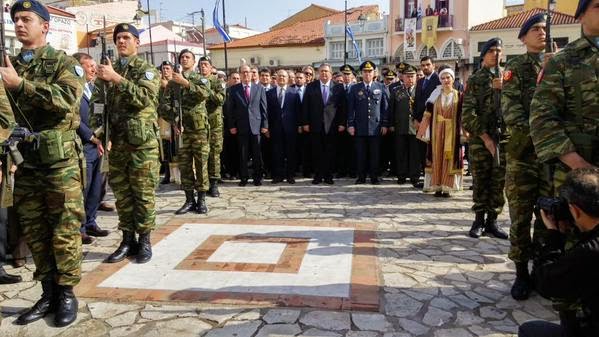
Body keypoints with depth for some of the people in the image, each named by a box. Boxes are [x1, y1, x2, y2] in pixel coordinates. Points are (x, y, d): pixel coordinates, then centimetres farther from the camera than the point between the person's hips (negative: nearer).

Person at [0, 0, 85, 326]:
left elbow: (67, 99, -19)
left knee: (64, 231, 0)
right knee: (34, 231, 10)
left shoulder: (64, 63, 0)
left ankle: (66, 294, 11)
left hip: (59, 160, -5)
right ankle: (48, 293, 21)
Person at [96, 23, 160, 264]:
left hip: (142, 141, -5)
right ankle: (127, 240, 17)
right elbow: (106, 105, 19)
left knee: (143, 193, -1)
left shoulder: (147, 69, 0)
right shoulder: (111, 70, 17)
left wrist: (115, 78, -22)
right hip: (117, 141, 6)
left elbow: (143, 97, -19)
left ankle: (144, 241, 9)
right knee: (121, 192, 8)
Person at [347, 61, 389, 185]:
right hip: (360, 127, 0)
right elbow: (350, 108, 6)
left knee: (375, 154, 3)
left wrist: (385, 124, 0)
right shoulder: (355, 89, 8)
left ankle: (374, 177, 13)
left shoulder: (381, 87, 8)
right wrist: (350, 124, -2)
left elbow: (385, 107, 6)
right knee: (361, 154, 3)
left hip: (376, 126, 0)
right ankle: (361, 177, 12)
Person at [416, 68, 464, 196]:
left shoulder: (459, 96, 4)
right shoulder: (436, 95, 6)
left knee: (450, 158, 1)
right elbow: (427, 115, 1)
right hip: (437, 131, 1)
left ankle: (447, 187, 7)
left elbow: (463, 116, 0)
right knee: (437, 158, 2)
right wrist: (421, 131, -5)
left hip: (452, 132, -1)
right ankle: (437, 187, 9)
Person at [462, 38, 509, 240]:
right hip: (479, 138, -2)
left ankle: (492, 221, 13)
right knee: (480, 181, 2)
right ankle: (479, 220, 12)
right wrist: (484, 136, -10)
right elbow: (468, 113, -4)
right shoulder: (475, 80, 4)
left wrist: (504, 89, -12)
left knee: (499, 181, 3)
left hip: (503, 137, 3)